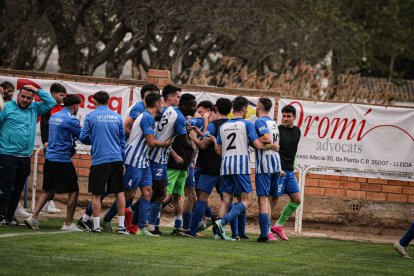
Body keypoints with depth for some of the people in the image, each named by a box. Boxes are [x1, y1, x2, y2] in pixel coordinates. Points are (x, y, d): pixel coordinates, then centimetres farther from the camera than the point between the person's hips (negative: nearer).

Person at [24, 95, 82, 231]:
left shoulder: (54, 116, 13)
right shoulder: (70, 119, -13)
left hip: (49, 158, 8)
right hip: (63, 160, -8)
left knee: (48, 191, 14)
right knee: (73, 191, 3)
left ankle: (33, 218, 4)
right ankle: (68, 224, 3)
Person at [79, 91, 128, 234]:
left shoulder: (91, 116, -2)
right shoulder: (117, 117, 9)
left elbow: (83, 137, -2)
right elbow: (122, 140, 14)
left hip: (99, 159, -3)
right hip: (116, 159, 3)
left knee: (96, 194, 4)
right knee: (119, 192, 9)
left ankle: (96, 225, 1)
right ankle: (121, 225, 6)